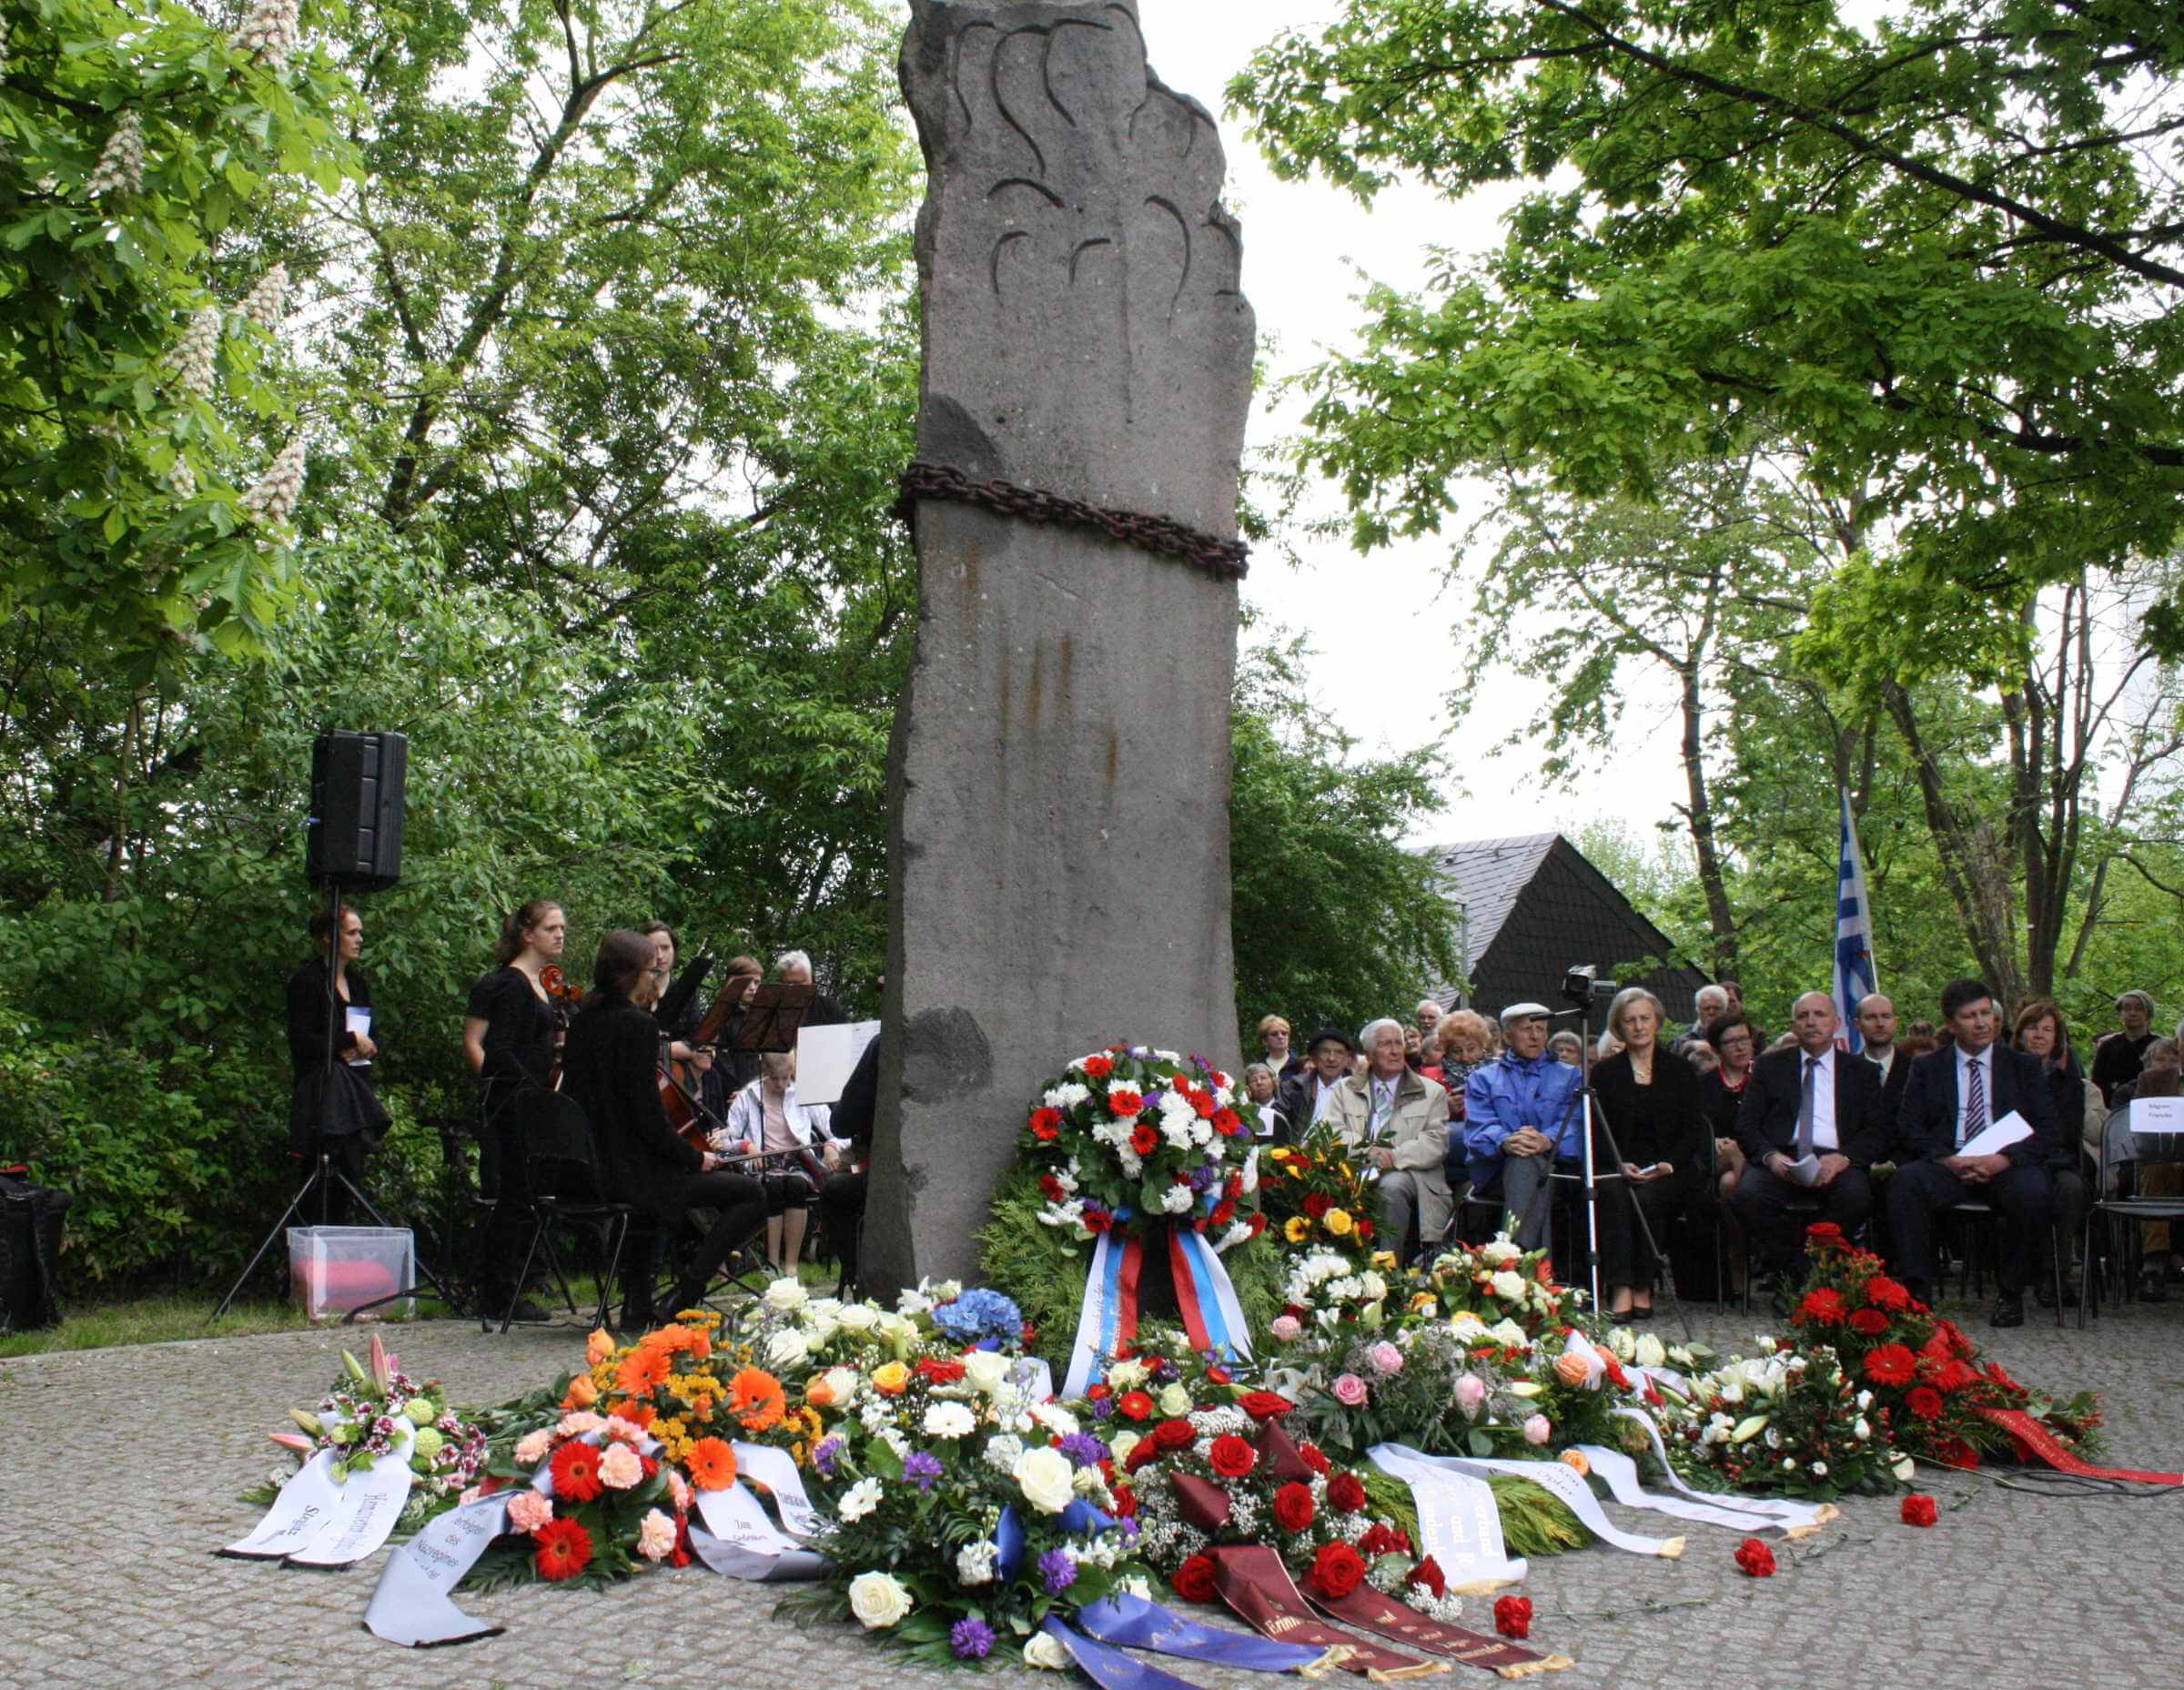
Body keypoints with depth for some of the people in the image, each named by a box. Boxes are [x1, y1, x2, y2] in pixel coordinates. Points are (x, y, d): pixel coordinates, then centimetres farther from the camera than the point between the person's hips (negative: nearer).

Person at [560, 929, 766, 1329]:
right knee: (749, 1194, -3)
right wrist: (696, 1157, -7)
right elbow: (649, 1120, -20)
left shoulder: (583, 1022, 7)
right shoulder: (637, 1025, -17)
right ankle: (686, 1293, -6)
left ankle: (638, 1305, 37)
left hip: (590, 1169, 9)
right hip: (631, 1172, -9)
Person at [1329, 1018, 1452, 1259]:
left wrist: (1394, 1156, -15)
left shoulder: (1432, 1093, 15)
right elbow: (1334, 1133, 5)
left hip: (1408, 1173, -1)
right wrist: (1366, 1151, -15)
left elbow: (1436, 1144, 2)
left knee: (1391, 1185, -36)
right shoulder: (1346, 1090, 20)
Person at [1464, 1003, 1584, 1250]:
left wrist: (1547, 1141, -22)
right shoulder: (1483, 1079, 20)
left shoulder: (1569, 1077, 21)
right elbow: (1479, 1128, 1)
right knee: (1524, 1158, -35)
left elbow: (1574, 1126, 2)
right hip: (1496, 1171, 0)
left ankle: (1516, 1252, -52)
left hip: (1553, 1168, 0)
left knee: (1526, 1161, -35)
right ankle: (1523, 1256, -47)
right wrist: (1505, 1142, -24)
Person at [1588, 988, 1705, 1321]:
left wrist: (1670, 1164, -11)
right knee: (1613, 1193, -33)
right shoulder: (1604, 1072, 11)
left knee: (1646, 1198, -33)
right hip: (1618, 1166, 0)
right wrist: (1621, 1165, -14)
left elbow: (1693, 1129, 7)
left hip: (1671, 1168, 0)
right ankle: (1620, 1289, -37)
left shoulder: (1680, 1070, 12)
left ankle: (1643, 1288, -24)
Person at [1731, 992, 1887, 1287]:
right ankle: (1790, 1275, -13)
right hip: (1780, 1159, 0)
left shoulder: (1863, 1072, 18)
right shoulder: (1769, 1066, 18)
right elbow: (1746, 1125, 10)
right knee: (1746, 1196, -33)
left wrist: (1843, 1157, -14)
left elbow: (1876, 1132, 8)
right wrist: (1770, 1155, -13)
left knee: (1857, 1196, -35)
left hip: (1834, 1161, 0)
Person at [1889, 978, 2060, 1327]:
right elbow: (1909, 1129, 5)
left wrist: (2005, 1159, -14)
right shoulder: (1926, 1068, 15)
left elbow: (2047, 1129, 5)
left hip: (2007, 1165, 0)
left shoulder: (2025, 1066, 16)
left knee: (2032, 1193, -34)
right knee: (1905, 1180, -32)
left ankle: (2010, 1294, -13)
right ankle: (1917, 1290, -25)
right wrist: (1947, 1160, -14)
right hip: (1947, 1164, 0)